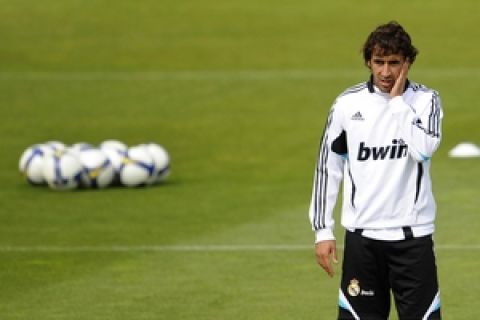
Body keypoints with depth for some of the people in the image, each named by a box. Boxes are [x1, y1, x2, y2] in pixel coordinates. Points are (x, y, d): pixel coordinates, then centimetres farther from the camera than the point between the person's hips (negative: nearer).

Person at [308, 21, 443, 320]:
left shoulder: (425, 100, -2)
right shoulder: (348, 103, 2)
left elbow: (423, 149, -21)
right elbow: (328, 168, 8)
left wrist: (397, 100, -14)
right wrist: (323, 230, 5)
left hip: (412, 235, -2)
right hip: (362, 234, 2)